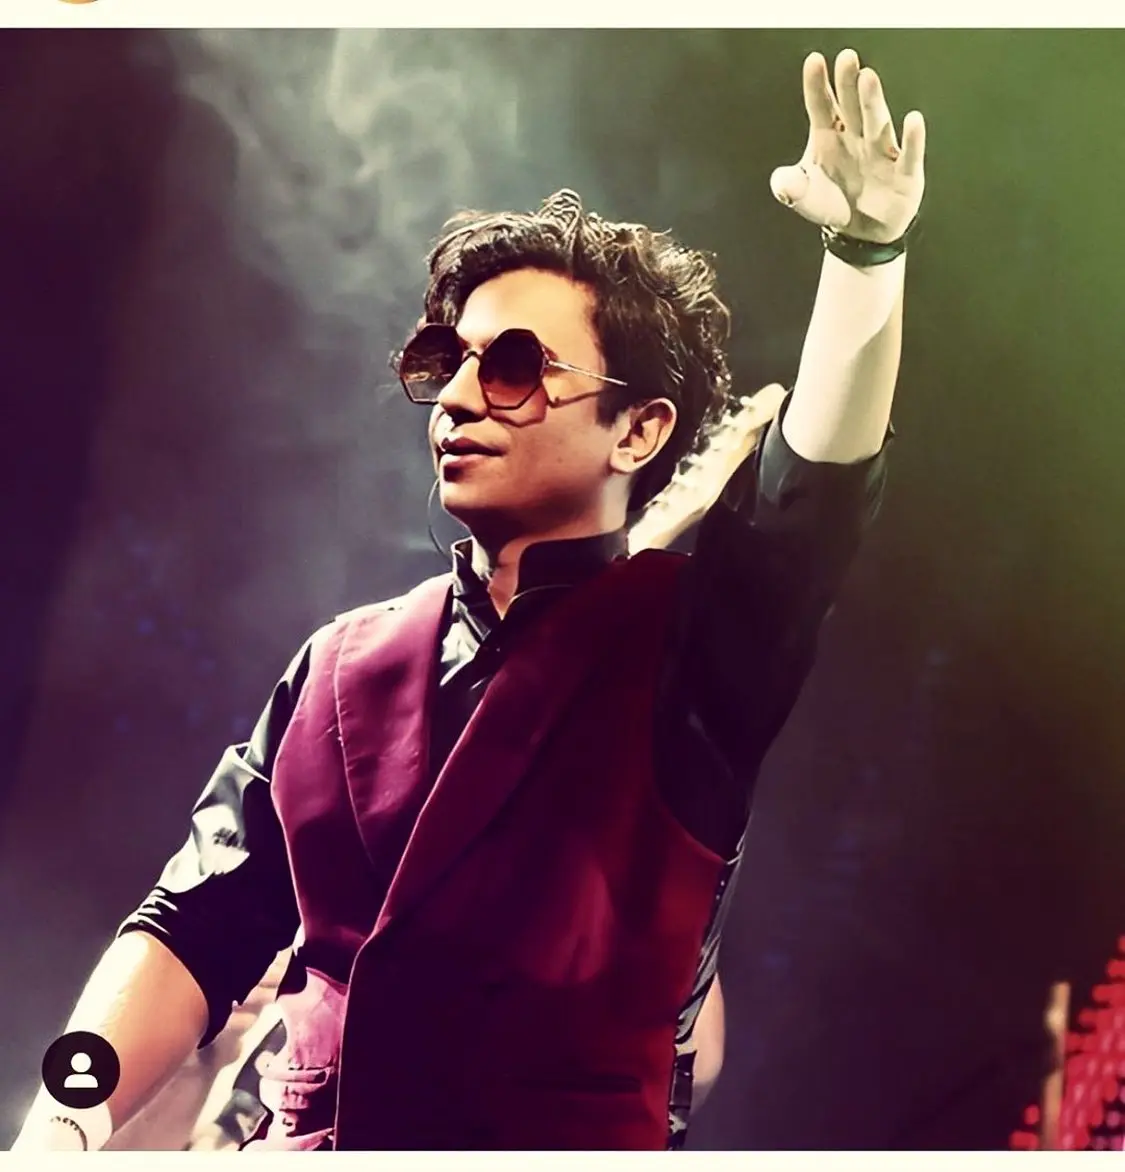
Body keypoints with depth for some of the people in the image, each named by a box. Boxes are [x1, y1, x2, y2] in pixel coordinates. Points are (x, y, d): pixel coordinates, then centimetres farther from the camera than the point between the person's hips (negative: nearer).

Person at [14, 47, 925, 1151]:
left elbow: (810, 496, -16)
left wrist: (864, 253, -30)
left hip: (578, 1135, -2)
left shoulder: (686, 644, 3)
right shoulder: (340, 665, 12)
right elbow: (198, 928, 10)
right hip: (299, 1141, 3)